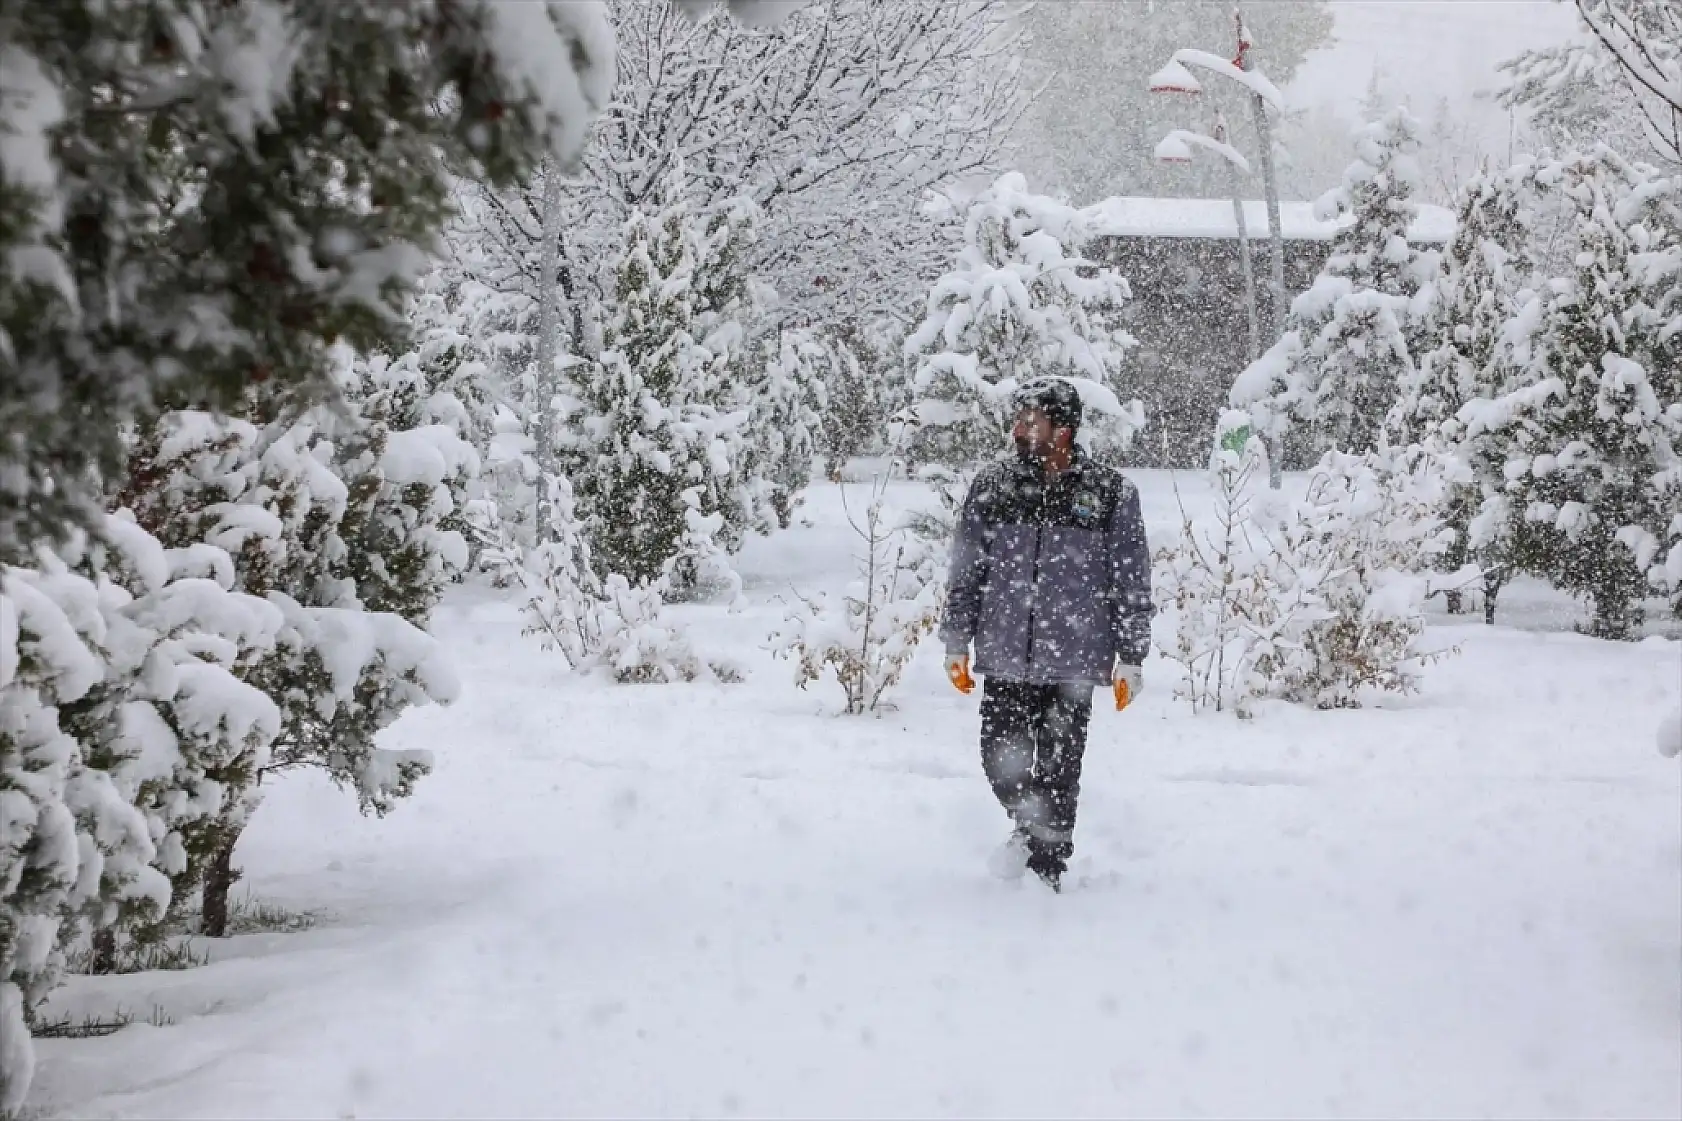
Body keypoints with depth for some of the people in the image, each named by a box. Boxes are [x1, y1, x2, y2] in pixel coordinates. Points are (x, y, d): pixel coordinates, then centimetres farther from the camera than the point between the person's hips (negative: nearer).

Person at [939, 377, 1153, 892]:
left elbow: (1132, 584, 4)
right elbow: (965, 573, 11)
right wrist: (956, 642, 8)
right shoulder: (992, 487, 5)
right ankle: (1029, 826, 27)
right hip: (1005, 660, 2)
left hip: (1073, 662, -2)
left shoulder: (1111, 494, 0)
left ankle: (1047, 871, 18)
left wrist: (1131, 658, 2)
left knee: (1058, 773, 4)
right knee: (1001, 761, -1)